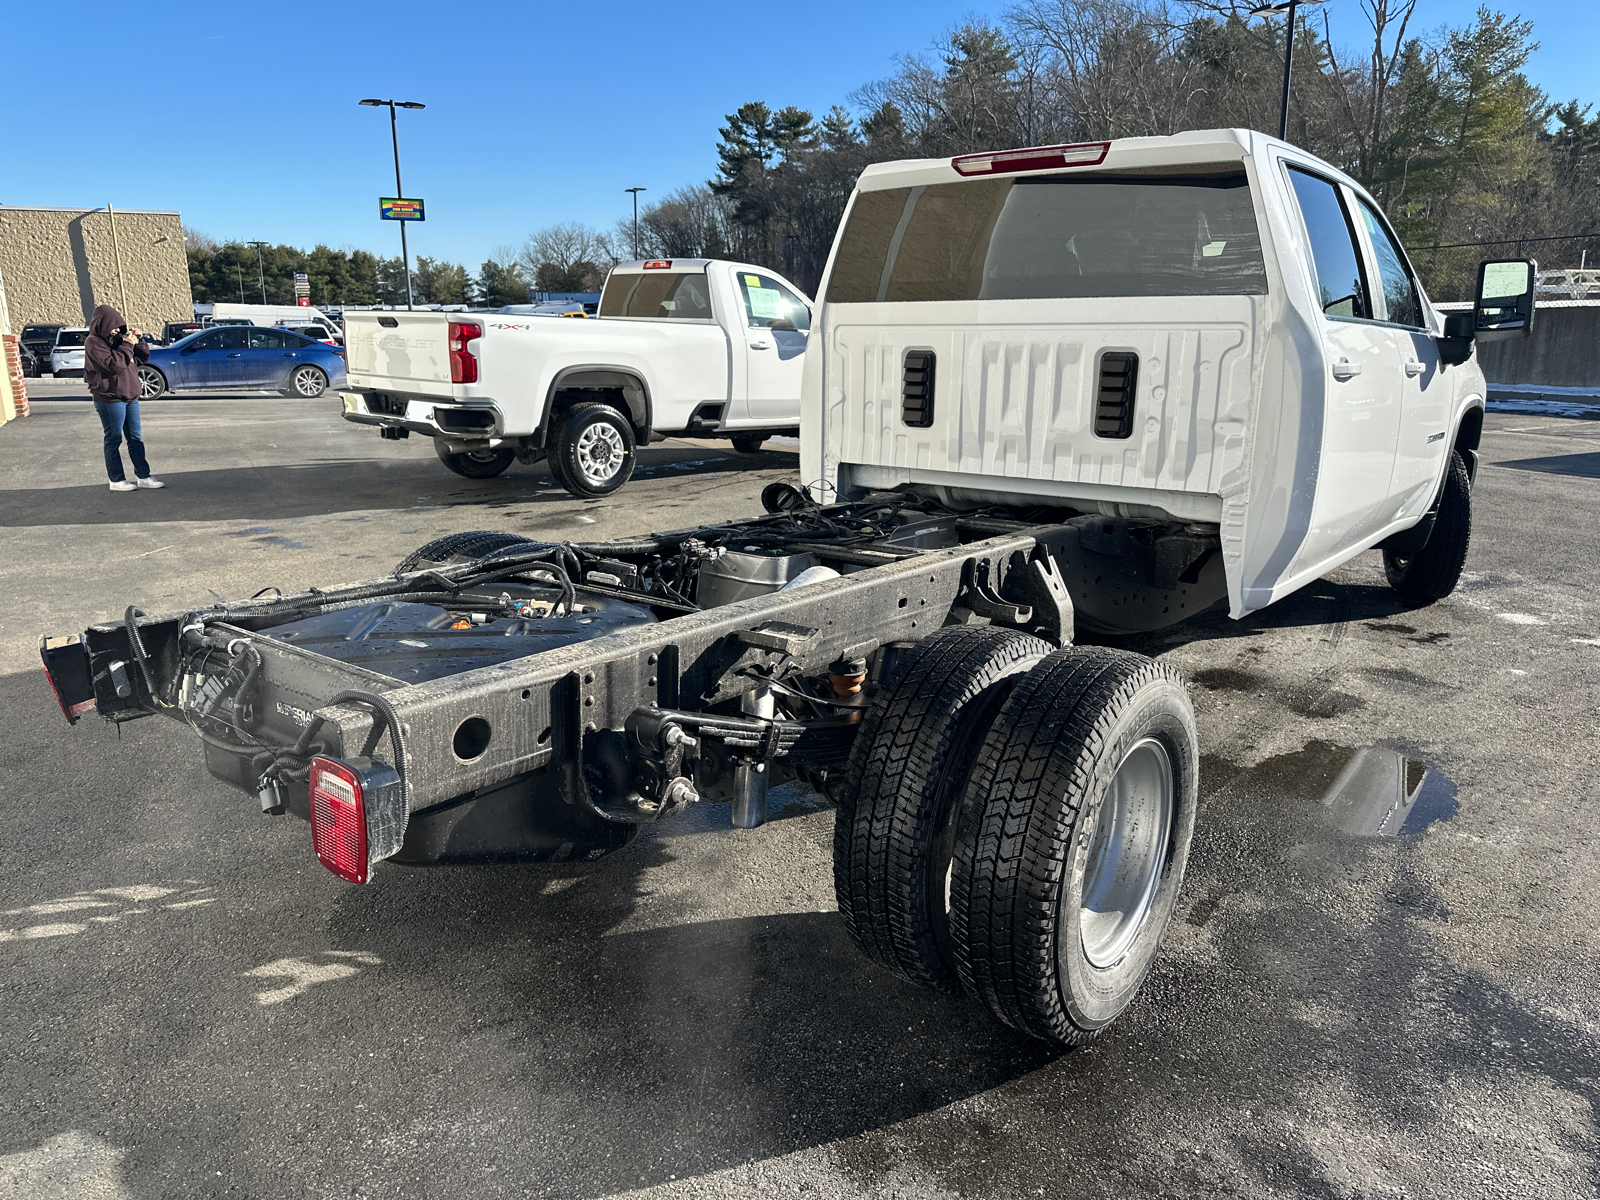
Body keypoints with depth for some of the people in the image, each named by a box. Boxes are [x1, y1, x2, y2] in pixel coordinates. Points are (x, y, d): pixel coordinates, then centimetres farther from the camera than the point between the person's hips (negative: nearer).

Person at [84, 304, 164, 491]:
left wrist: (137, 342, 3)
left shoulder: (117, 339, 14)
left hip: (130, 396, 8)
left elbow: (142, 358, 18)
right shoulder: (93, 342, -10)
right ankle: (117, 481, 7)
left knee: (135, 438, 10)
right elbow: (113, 364, -23)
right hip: (109, 399, -8)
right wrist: (127, 346, -16)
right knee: (114, 439, 0)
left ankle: (142, 476, 16)